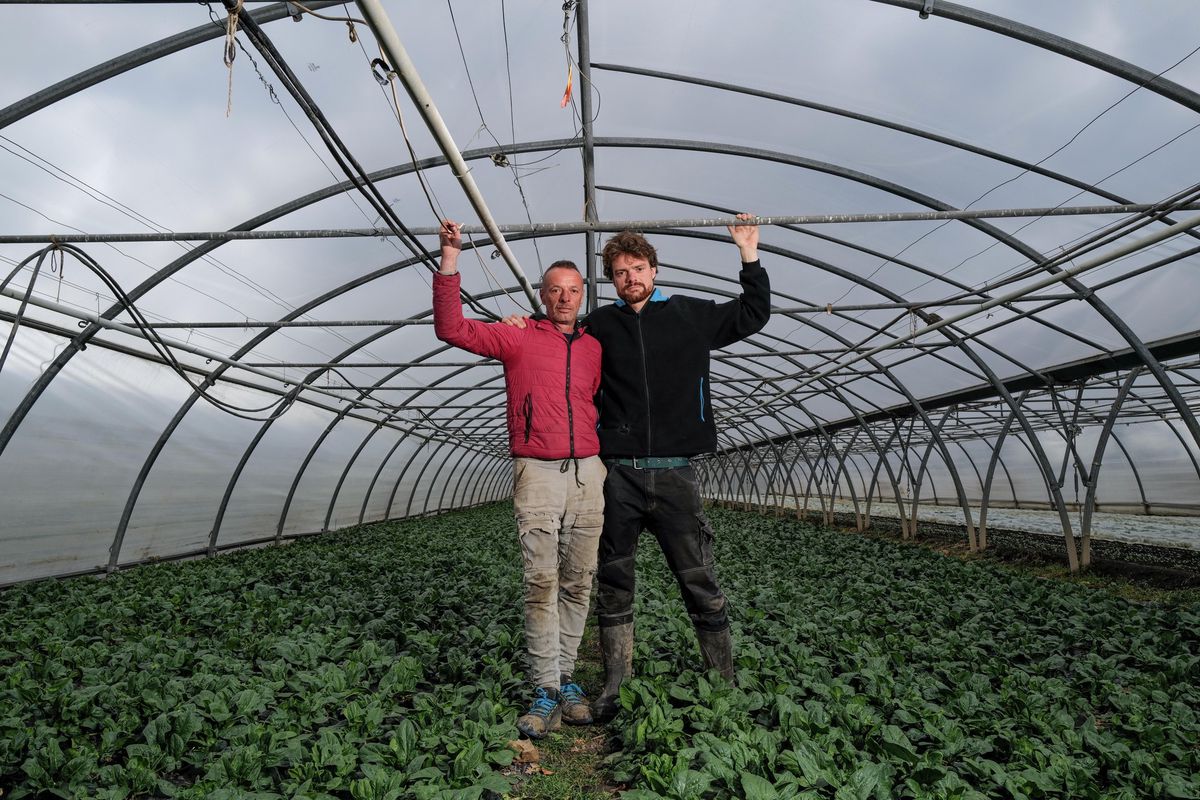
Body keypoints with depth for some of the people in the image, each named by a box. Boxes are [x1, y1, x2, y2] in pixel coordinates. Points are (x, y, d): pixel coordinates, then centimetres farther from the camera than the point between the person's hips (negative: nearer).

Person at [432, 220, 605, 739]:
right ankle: (546, 691, 6)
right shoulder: (518, 337, 5)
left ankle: (565, 677, 22)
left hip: (588, 473, 4)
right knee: (541, 583, -5)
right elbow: (452, 329, -4)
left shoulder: (595, 347, 15)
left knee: (578, 583, 8)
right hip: (537, 473, -3)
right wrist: (449, 262, -10)